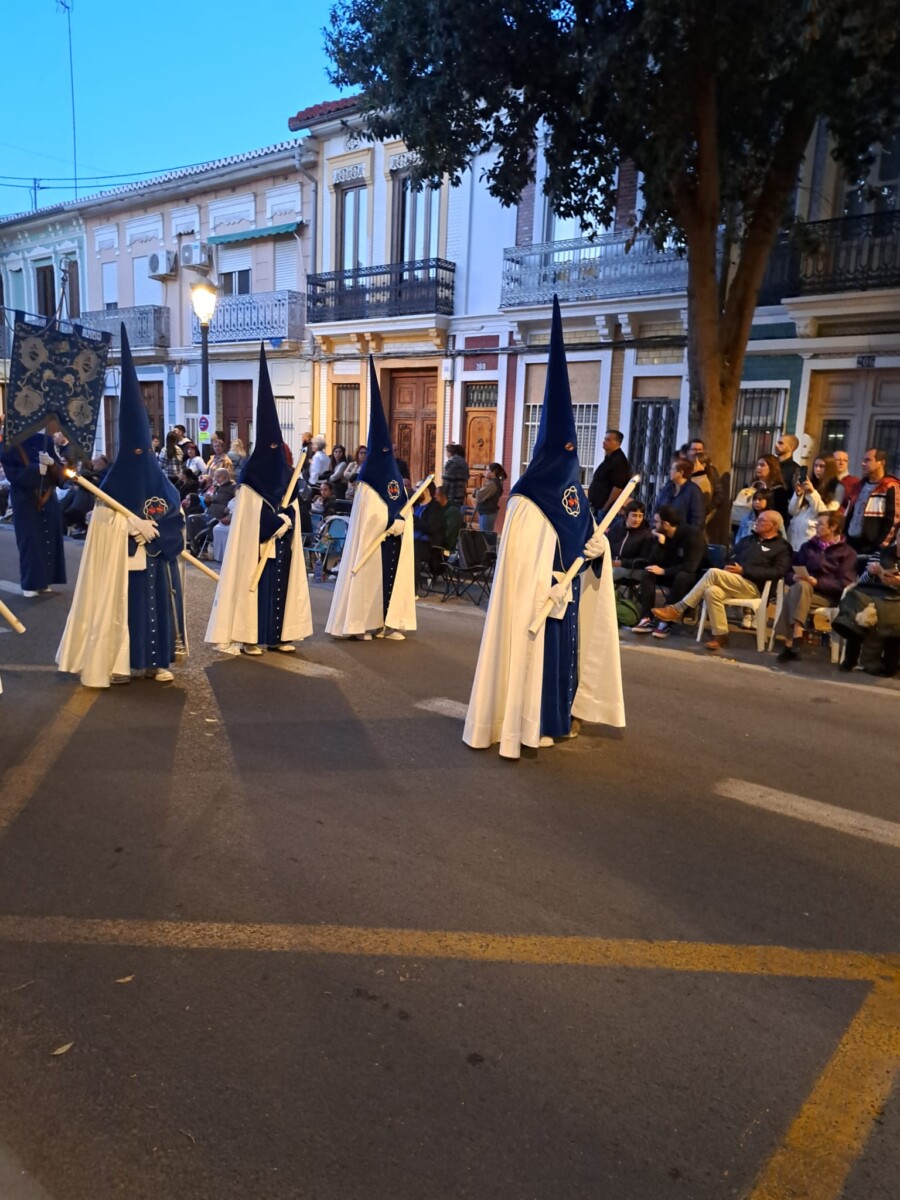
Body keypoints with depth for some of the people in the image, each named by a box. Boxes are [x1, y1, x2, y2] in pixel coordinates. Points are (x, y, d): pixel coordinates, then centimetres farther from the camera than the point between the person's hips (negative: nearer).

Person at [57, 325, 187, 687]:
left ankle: (155, 660, 14)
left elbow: (177, 520, 1)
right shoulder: (114, 484, -5)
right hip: (124, 560, -4)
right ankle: (120, 662, 7)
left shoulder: (161, 483, 7)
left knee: (158, 601, 6)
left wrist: (145, 526, -11)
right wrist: (138, 525, -20)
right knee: (124, 603, -1)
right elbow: (106, 523, -13)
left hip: (157, 560, 4)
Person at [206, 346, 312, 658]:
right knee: (256, 585, -3)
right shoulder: (251, 475, -9)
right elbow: (249, 518, -15)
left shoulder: (285, 473, 10)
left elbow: (292, 513, 11)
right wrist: (281, 520, -13)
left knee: (281, 585, 9)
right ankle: (249, 637, 4)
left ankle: (279, 635, 17)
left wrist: (281, 522, -3)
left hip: (281, 546, 7)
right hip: (256, 546, -6)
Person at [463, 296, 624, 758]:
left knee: (568, 644, 15)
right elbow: (528, 554, -19)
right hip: (536, 592, -8)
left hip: (568, 590, 8)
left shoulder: (573, 491, 9)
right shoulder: (529, 497, -15)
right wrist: (549, 587, -23)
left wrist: (597, 544, -4)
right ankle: (525, 720, 4)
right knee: (535, 646, -4)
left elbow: (586, 536, 17)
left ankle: (559, 712, 28)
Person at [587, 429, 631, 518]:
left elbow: (618, 487, -22)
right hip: (598, 506, 10)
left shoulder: (619, 461, -15)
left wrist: (606, 507, -19)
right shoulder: (609, 458, 16)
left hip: (607, 508, -10)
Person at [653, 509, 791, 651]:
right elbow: (730, 558, 24)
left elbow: (779, 572, -7)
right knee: (712, 591, -30)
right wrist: (727, 567, -3)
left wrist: (744, 570, -13)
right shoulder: (748, 540, 29)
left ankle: (678, 609, -26)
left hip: (753, 586, -6)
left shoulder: (782, 547, 9)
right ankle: (720, 636, -25)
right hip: (730, 582, 6)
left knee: (713, 573, -28)